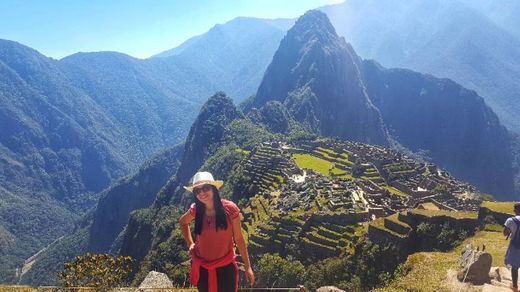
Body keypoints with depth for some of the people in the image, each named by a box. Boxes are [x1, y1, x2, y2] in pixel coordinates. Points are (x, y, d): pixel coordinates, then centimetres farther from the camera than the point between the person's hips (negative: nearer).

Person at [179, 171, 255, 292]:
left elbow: (239, 239, -8)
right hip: (202, 268, 2)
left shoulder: (230, 209, -18)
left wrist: (247, 266, -3)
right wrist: (190, 244, 5)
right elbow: (183, 222, 14)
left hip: (226, 266, -2)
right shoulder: (195, 210, -10)